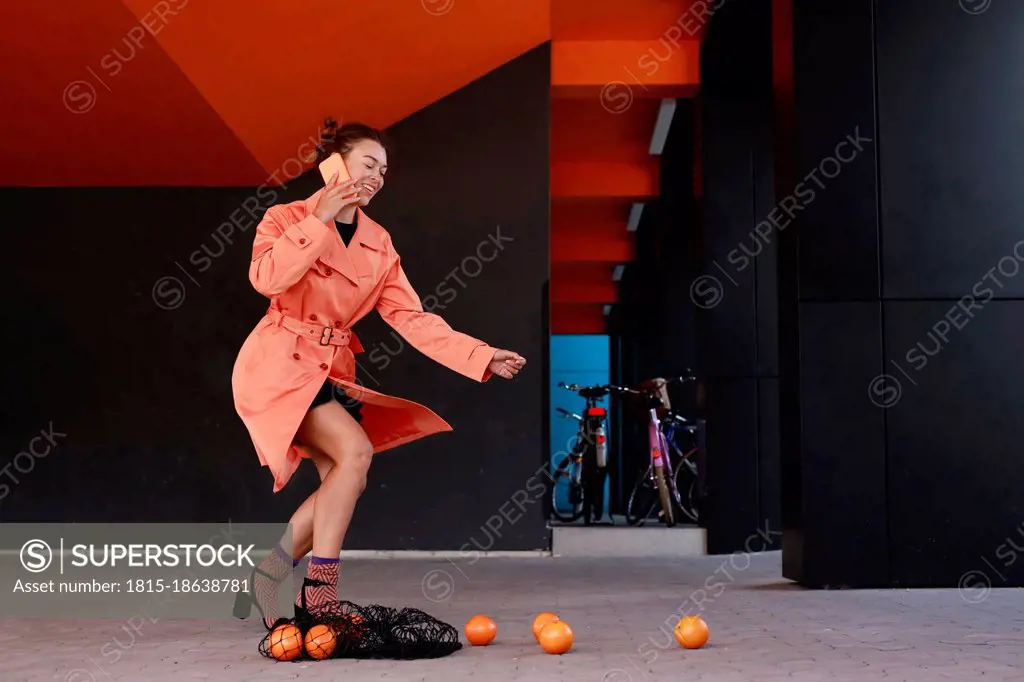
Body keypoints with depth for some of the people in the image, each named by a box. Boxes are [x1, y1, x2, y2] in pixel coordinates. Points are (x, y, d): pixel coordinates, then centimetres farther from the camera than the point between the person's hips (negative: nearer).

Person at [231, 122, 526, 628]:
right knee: (355, 450, -23)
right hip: (277, 364, -6)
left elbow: (412, 318, 3)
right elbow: (266, 278, -24)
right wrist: (319, 218, -20)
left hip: (330, 370, 6)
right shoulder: (287, 218, -4)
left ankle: (270, 573, 8)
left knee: (346, 481, -8)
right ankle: (319, 595, -17)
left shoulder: (379, 245, 9)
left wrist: (483, 358, -7)